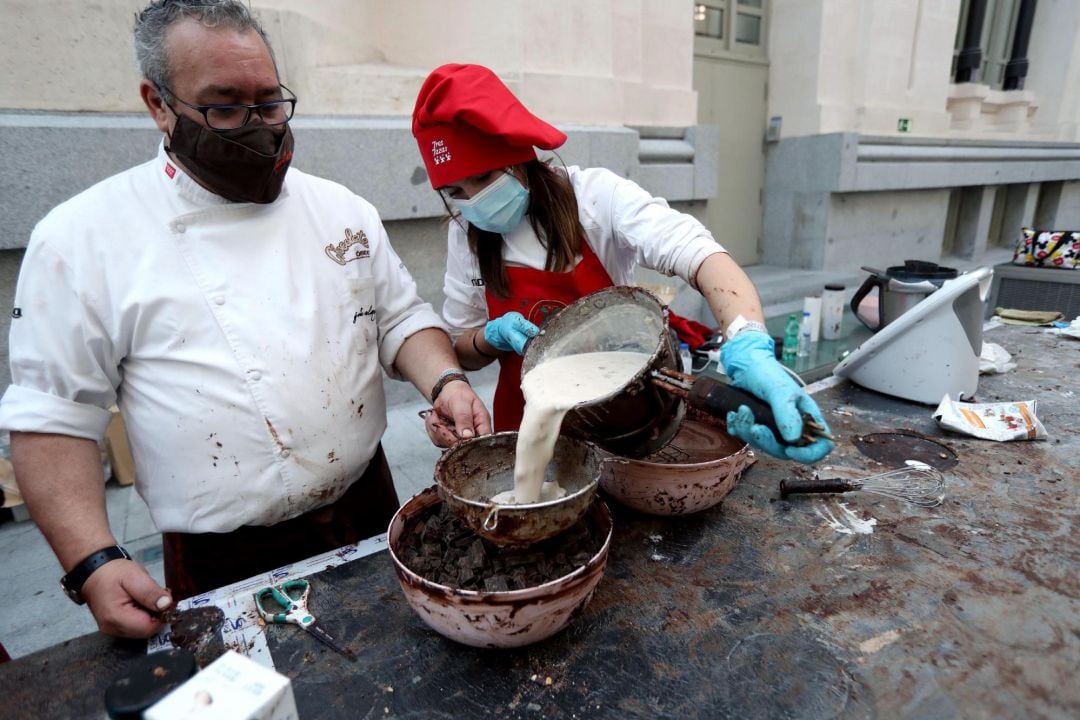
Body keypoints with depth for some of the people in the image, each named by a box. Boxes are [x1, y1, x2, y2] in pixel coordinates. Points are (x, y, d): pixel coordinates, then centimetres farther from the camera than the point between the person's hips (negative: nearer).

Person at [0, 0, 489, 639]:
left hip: (370, 521, 4)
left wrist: (444, 382, -15)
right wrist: (94, 565, -14)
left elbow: (401, 318, 4)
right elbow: (55, 417, -6)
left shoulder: (340, 208, 2)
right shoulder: (83, 238, -7)